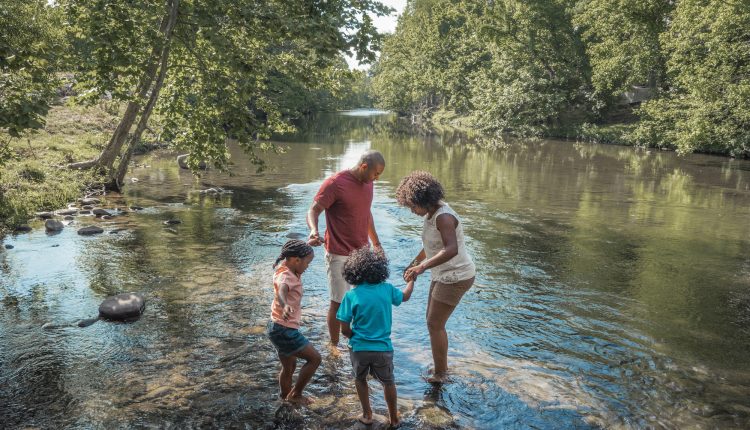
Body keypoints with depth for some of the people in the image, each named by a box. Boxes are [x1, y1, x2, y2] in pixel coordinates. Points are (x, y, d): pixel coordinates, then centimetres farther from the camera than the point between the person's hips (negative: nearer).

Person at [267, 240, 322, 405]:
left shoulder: (288, 271, 6)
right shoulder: (286, 276, -22)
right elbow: (282, 291, -47)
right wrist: (285, 306, -67)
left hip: (280, 329, 10)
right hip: (284, 330, -10)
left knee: (289, 366, 21)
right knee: (314, 358, -3)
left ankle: (286, 399, 35)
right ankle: (295, 394, 9)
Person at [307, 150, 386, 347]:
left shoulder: (367, 183, 8)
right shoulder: (335, 183, -16)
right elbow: (313, 210, -18)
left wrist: (376, 243, 23)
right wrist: (314, 230, -39)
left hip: (361, 252, 7)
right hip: (339, 255, -7)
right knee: (338, 302, -1)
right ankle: (334, 345, 16)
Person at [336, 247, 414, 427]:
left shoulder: (351, 295, -14)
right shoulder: (387, 289, -9)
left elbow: (344, 330, -11)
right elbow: (405, 296, 15)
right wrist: (412, 278, 33)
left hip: (359, 349, -1)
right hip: (383, 348, 1)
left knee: (360, 380, 26)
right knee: (388, 382, 23)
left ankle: (367, 415, 37)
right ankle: (393, 418, 37)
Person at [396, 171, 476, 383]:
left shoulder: (443, 217, -28)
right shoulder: (433, 212, 4)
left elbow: (451, 250, -42)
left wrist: (422, 267, -48)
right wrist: (415, 262, 26)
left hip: (455, 277, -10)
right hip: (446, 274, 10)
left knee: (434, 325, 1)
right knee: (433, 321, 17)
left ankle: (440, 374, 17)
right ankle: (442, 367, 31)